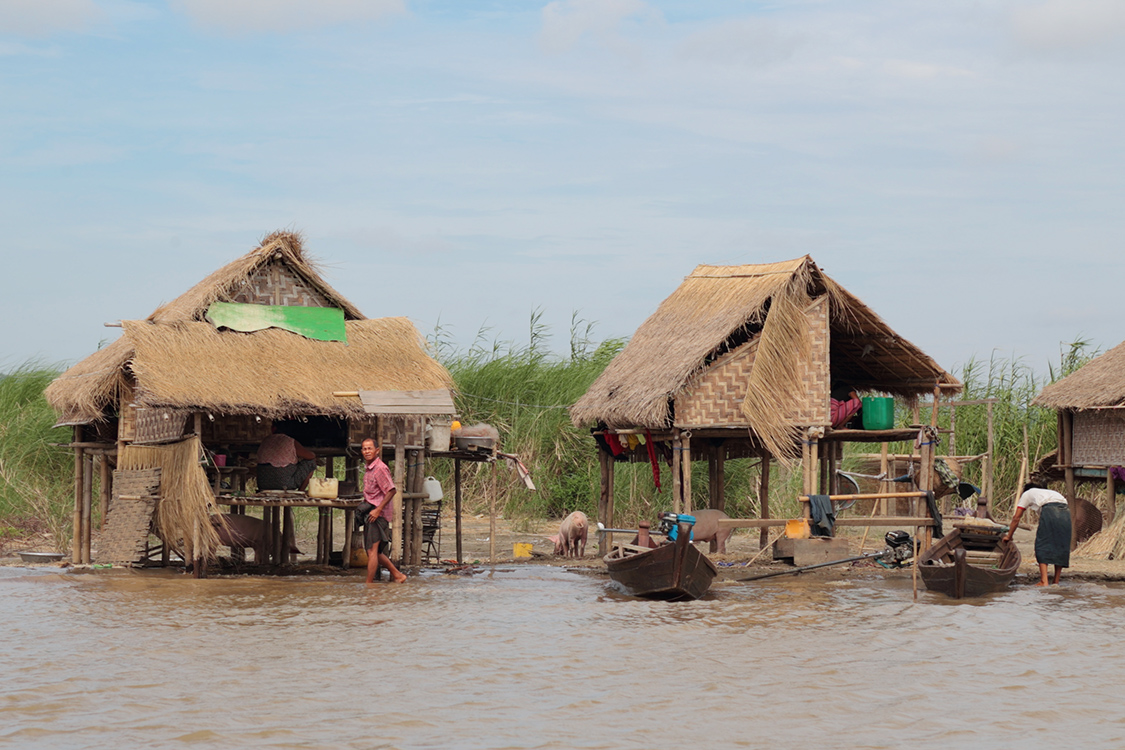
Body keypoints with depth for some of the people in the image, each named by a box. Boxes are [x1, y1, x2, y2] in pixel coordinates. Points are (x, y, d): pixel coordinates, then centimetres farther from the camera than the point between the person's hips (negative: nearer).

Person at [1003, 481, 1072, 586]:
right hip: (1065, 510, 5)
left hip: (1050, 511, -5)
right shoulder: (1050, 492, 41)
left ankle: (1044, 581, -10)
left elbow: (1016, 518, 29)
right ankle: (1056, 581, 11)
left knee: (1042, 546, 0)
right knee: (1060, 546, 12)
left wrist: (1009, 536, 40)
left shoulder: (1027, 494, 28)